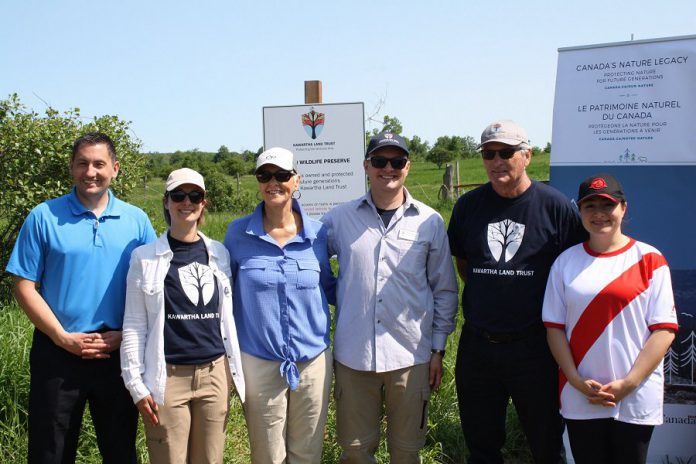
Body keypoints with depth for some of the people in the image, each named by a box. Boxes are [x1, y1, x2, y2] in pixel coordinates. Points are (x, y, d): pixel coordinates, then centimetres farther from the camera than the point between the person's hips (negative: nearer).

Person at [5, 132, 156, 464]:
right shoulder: (44, 217, -3)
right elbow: (25, 288, -3)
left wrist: (124, 335, -8)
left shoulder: (137, 221, 2)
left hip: (118, 353, 2)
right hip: (58, 352, -1)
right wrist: (64, 338, -12)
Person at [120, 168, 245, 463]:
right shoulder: (145, 257, -2)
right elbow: (134, 326, -3)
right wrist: (136, 384, -6)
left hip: (215, 374, 3)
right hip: (168, 377, -3)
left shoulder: (219, 253, 7)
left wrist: (235, 370, 10)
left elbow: (227, 316, 11)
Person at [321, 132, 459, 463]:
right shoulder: (340, 218, 1)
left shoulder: (430, 222, 1)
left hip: (411, 355, 0)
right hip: (353, 354, 0)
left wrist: (438, 349, 5)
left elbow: (444, 291, 6)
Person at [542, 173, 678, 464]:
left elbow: (664, 329, -7)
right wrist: (577, 381, -9)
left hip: (636, 399, -2)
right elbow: (554, 327, 2)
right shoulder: (566, 262, 3)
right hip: (580, 399, 2)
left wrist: (628, 383, -13)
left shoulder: (649, 259, -3)